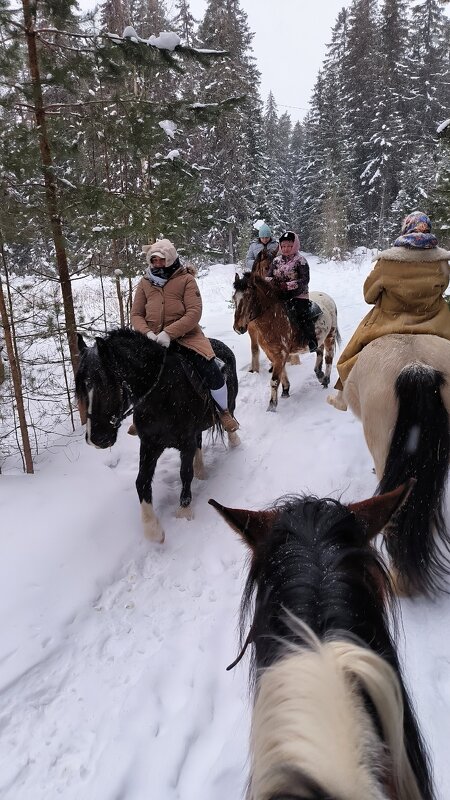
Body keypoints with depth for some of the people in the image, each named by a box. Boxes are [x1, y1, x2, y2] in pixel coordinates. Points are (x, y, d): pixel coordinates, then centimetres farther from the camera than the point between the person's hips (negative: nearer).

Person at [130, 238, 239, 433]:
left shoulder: (186, 279, -1)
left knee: (211, 370, -22)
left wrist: (169, 333, -23)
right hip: (154, 339, 4)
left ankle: (224, 411, 3)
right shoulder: (145, 283, 10)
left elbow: (194, 312, -12)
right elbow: (136, 314, 8)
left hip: (185, 335, -4)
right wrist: (147, 333, -14)